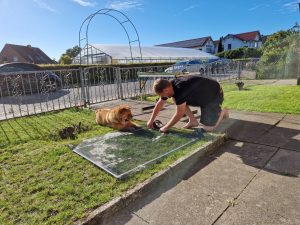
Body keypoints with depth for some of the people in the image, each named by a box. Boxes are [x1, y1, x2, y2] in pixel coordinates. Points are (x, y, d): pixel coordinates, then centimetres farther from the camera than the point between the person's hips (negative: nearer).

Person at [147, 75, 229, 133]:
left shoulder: (180, 90, -37)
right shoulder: (169, 86, -10)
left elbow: (179, 114, -31)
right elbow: (160, 103, 2)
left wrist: (165, 128, -20)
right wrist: (151, 120, 5)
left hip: (215, 94, -8)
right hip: (202, 96, 8)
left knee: (207, 128, -14)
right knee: (176, 99, -5)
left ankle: (223, 112, 12)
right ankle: (193, 120, 6)